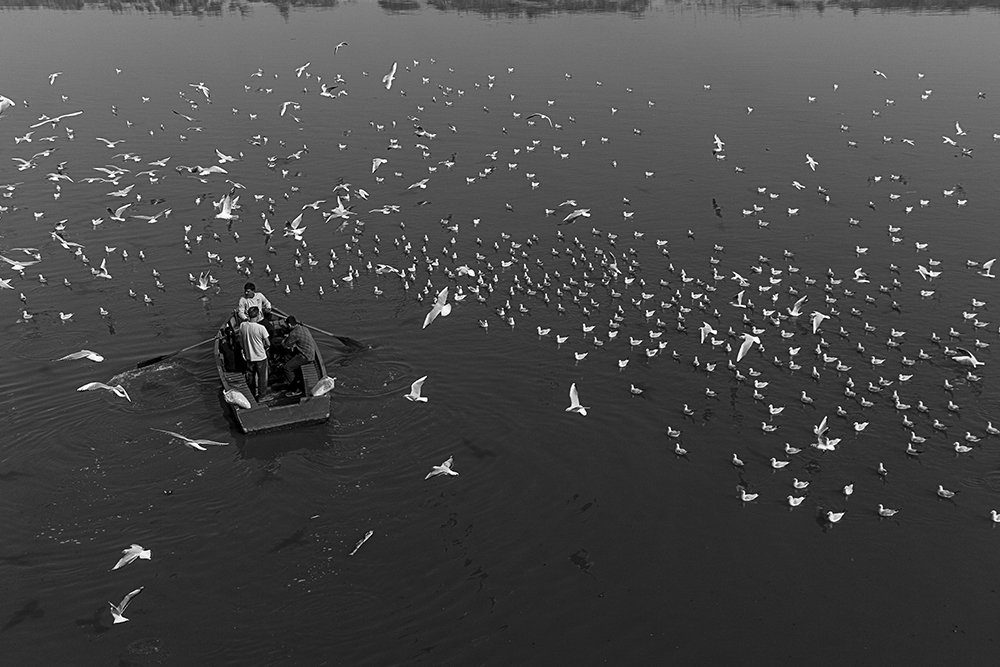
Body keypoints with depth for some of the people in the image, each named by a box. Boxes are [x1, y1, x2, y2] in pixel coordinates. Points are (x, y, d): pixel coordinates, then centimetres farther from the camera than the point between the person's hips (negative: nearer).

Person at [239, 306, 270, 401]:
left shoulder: (242, 326, -11)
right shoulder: (261, 328, -24)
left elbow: (241, 343, 1)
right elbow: (268, 344, -14)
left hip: (249, 357, 4)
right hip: (260, 357, -4)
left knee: (250, 376, 22)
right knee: (262, 377, 15)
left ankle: (251, 393, 37)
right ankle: (261, 395, 26)